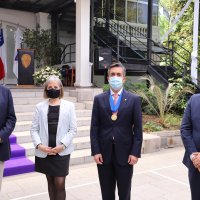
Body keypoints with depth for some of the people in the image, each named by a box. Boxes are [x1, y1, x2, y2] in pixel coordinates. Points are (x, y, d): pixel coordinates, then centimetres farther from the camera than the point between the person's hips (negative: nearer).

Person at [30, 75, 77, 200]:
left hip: (62, 151, -2)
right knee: (50, 181, 14)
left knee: (60, 183, -3)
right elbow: (34, 129, 3)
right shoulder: (40, 106, 5)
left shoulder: (69, 106, 1)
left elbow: (73, 129, -3)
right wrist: (39, 145, -12)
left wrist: (62, 145, -13)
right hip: (44, 151, 2)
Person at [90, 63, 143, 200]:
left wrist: (135, 152, -8)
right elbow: (94, 128, 1)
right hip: (104, 153, 2)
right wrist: (95, 151, -6)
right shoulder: (99, 99, 4)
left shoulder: (134, 99, 0)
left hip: (125, 153, -1)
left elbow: (138, 129, -2)